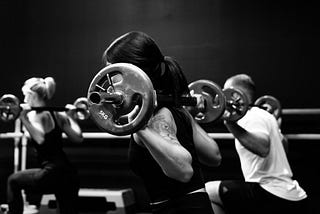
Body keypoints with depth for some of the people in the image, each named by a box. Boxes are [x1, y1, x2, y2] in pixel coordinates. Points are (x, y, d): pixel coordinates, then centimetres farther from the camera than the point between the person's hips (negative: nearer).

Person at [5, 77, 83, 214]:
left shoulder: (35, 115, -8)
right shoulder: (58, 115, 14)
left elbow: (40, 138, -27)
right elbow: (78, 138, 13)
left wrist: (24, 119, -25)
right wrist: (70, 116, 26)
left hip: (52, 174, -7)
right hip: (70, 175, 7)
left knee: (14, 181, 15)